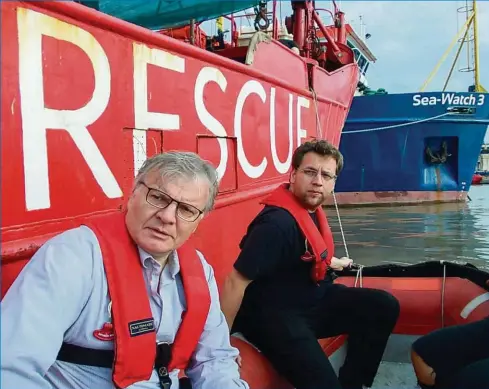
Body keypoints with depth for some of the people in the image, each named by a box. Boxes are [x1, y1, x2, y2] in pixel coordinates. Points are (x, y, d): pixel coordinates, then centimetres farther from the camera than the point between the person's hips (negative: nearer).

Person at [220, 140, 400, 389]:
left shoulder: (312, 209, 3)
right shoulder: (278, 222, -26)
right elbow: (236, 282, -25)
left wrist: (334, 263, 42)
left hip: (314, 299, 10)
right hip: (272, 314, -9)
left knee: (384, 306, 6)